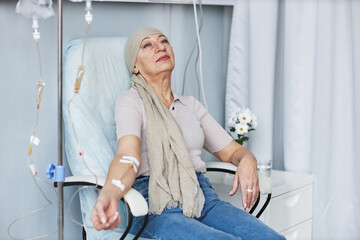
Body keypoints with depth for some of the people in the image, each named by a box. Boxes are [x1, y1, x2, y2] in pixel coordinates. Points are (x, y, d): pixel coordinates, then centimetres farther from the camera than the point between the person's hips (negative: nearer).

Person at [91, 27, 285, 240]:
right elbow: (128, 156, -16)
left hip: (203, 198, 6)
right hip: (157, 208, -5)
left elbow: (232, 151, 22)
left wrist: (247, 162, -4)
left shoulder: (191, 105, 22)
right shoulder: (132, 101, 3)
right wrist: (109, 195, -38)